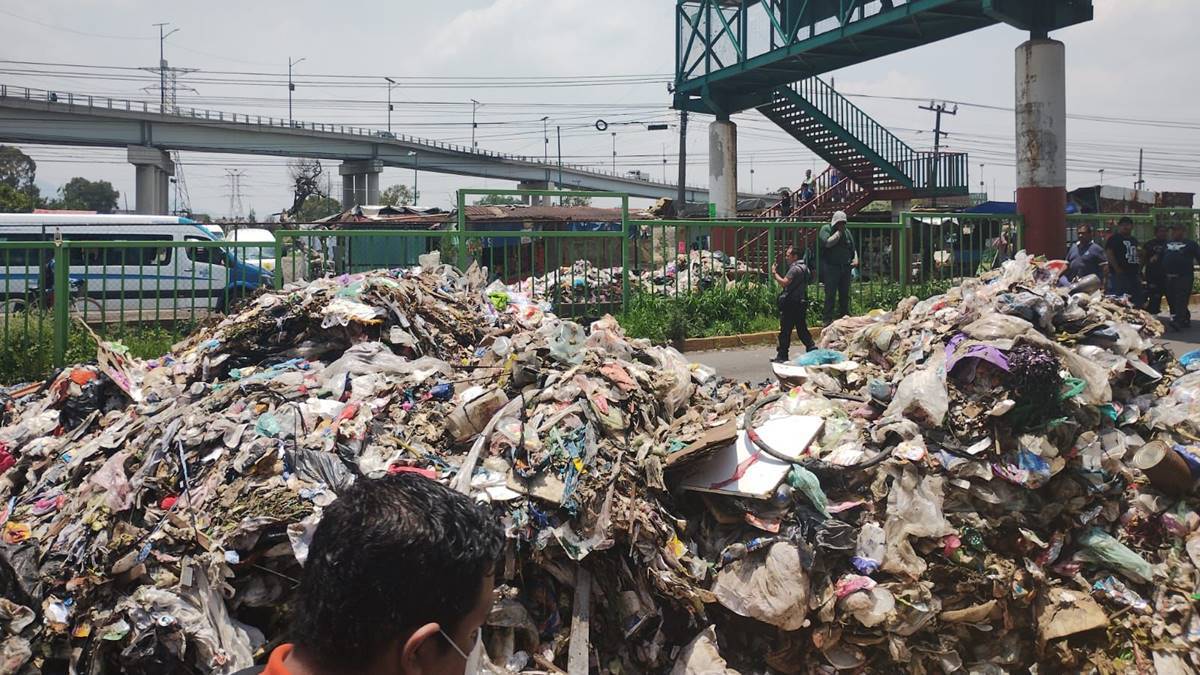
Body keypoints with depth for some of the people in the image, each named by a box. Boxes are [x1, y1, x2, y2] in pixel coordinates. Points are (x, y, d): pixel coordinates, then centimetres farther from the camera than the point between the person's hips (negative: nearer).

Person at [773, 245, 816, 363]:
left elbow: (784, 282, -24)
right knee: (802, 328, 14)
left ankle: (782, 356, -2)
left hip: (791, 303, -10)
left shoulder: (795, 269, -15)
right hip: (802, 301, 10)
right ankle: (812, 348, 9)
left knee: (785, 331, -5)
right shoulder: (804, 267, 16)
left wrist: (775, 274, -11)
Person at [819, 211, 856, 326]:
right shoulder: (826, 229, 0)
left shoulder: (846, 231, 18)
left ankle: (844, 316, 18)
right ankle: (827, 319, -5)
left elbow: (853, 248, 24)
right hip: (831, 267, -6)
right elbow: (828, 243, -18)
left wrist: (855, 259, 6)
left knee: (845, 294, 9)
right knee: (830, 294, -7)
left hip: (845, 268, 6)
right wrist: (839, 232, -11)